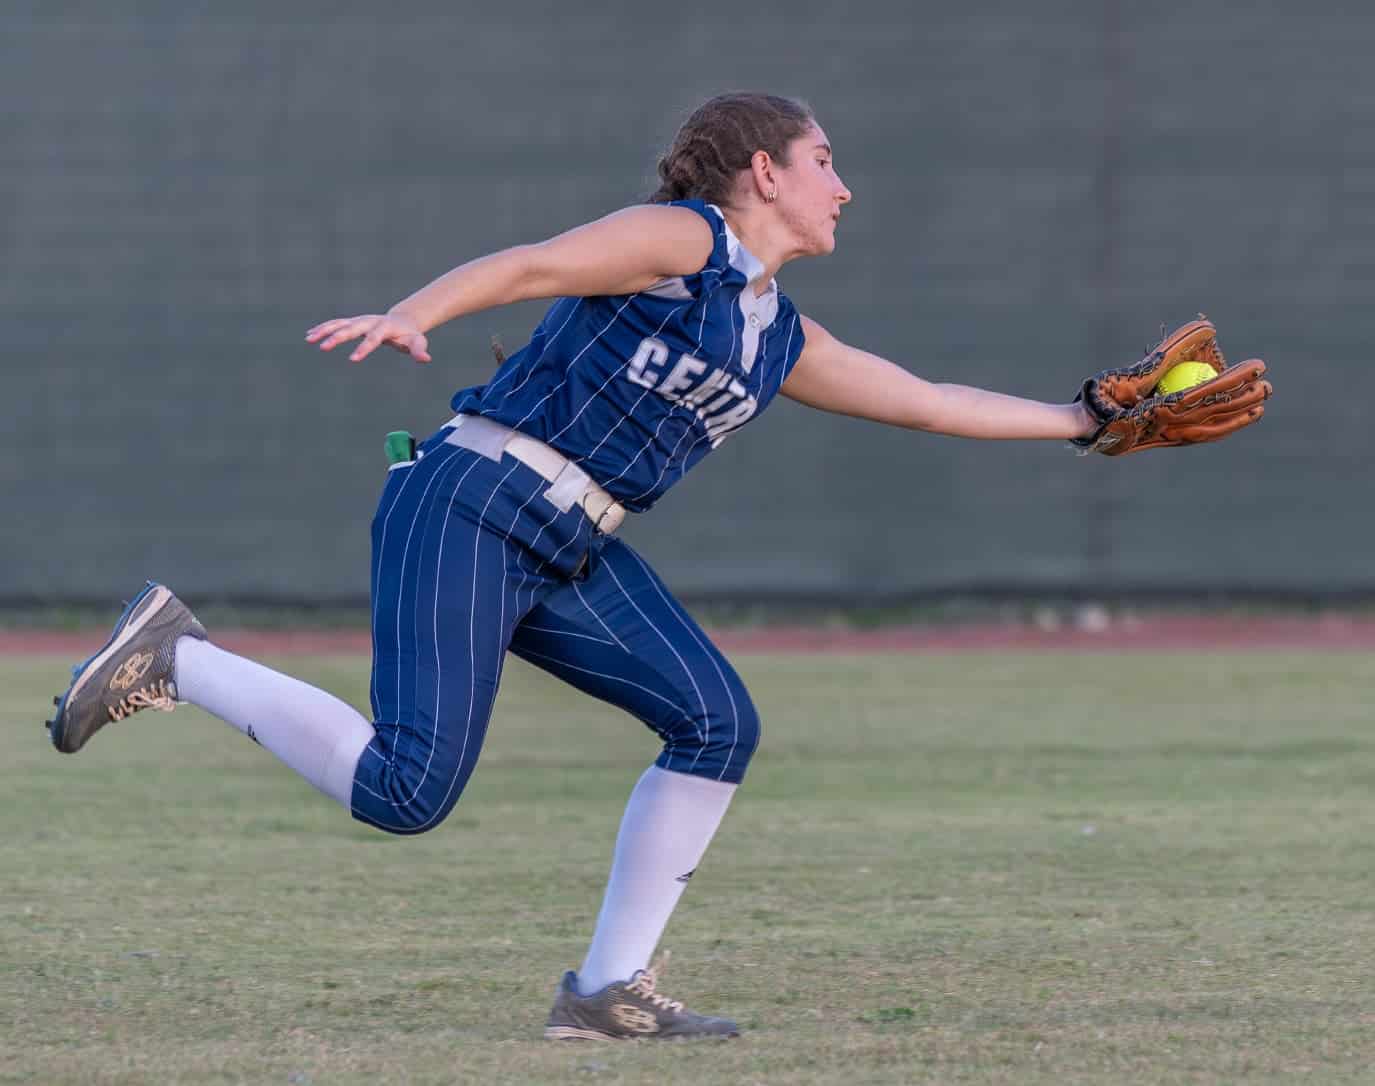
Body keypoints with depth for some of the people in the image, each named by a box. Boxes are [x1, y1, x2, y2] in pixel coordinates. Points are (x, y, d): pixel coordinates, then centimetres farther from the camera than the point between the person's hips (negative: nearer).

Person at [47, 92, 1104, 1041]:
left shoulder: (786, 344, 20)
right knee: (407, 792, -19)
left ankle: (608, 988, 3)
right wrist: (407, 317, -31)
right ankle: (175, 659, -1)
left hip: (571, 556, 9)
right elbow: (530, 264, -15)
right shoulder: (683, 238, -4)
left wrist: (1084, 419, 26)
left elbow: (930, 401, 27)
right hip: (469, 506, -9)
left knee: (718, 723, -3)